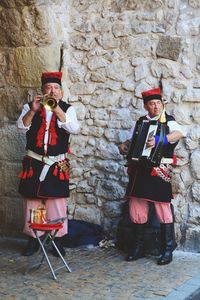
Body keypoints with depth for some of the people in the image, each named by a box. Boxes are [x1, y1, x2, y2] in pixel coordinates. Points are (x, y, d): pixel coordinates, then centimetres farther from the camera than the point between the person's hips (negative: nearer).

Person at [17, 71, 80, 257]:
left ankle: (57, 239, 12)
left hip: (58, 164, -1)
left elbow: (74, 129, -12)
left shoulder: (67, 109, 6)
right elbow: (22, 127, -5)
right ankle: (33, 239, 16)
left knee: (57, 201, 0)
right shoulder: (30, 107, 8)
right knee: (32, 200, 5)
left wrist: (57, 109, -21)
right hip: (34, 163, 1)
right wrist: (33, 110, -19)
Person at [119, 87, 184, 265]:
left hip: (159, 171, -4)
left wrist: (160, 140, -39)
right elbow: (130, 141, 20)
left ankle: (168, 249, 9)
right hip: (139, 170, 5)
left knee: (163, 208, -3)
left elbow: (178, 134, -21)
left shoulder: (168, 121, 0)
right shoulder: (140, 122, 14)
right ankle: (138, 247, 21)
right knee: (137, 209, 8)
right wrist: (124, 146, -4)